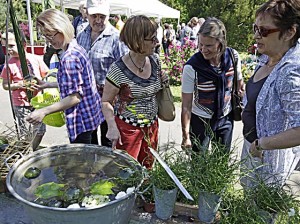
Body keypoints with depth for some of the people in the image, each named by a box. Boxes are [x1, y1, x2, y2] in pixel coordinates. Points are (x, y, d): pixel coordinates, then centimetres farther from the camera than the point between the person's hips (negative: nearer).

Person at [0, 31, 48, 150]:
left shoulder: (36, 59, -3)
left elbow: (46, 76, 6)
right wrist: (19, 85, -17)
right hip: (21, 104, -1)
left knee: (40, 130, 10)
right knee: (26, 134, 5)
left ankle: (32, 151, 34)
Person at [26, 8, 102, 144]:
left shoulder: (69, 58, -23)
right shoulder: (77, 49, 7)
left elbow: (75, 97, -24)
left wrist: (43, 111, -24)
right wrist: (47, 85, 17)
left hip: (81, 120, -9)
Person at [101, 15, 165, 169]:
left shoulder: (155, 61, -1)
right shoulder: (119, 69, -19)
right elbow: (106, 101, -11)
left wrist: (164, 82, -1)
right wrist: (112, 126, -23)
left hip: (152, 126, 6)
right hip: (127, 128, -5)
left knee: (146, 169, 18)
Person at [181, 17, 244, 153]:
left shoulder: (233, 57, -13)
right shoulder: (191, 67, -24)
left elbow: (239, 85, 5)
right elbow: (186, 105, -19)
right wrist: (186, 136, -19)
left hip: (226, 118, 3)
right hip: (200, 121, -3)